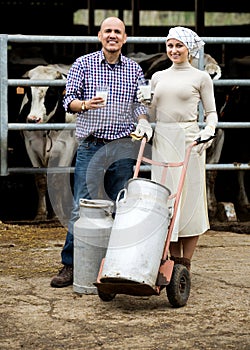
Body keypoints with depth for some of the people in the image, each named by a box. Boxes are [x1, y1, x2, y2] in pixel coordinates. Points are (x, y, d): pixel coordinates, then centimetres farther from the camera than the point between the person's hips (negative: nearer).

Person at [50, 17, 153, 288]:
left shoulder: (134, 69, 9)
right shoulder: (83, 64, 3)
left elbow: (140, 102, 13)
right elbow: (68, 100, 0)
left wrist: (142, 121, -8)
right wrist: (85, 104, -21)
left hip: (123, 146, 2)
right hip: (91, 145, -2)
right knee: (82, 206, -5)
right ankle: (70, 265, 1)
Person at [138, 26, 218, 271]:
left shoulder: (200, 77, 3)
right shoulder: (158, 77, 14)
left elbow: (211, 113, 4)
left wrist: (209, 130, -15)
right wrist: (145, 103, -3)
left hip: (188, 139, -4)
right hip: (162, 140, 4)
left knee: (189, 198, -2)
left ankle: (185, 263, 3)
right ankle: (173, 261, 13)